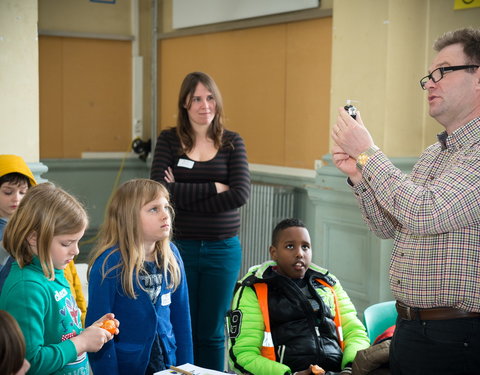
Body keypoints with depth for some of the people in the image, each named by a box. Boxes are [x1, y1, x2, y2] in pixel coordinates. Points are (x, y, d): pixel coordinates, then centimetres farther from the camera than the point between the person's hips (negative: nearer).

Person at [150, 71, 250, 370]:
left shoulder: (232, 142, 2)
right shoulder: (169, 140, 1)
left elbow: (240, 194, -11)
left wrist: (183, 194, -12)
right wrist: (214, 188, -14)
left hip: (222, 250, 0)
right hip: (180, 247, 0)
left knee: (212, 333, 10)